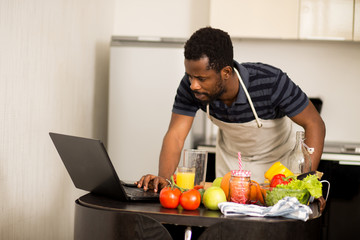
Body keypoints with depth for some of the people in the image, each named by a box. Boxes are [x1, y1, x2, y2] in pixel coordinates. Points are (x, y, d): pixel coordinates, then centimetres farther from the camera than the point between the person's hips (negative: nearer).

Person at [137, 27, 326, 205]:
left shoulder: (270, 82, -37)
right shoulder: (190, 86, -28)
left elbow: (314, 124, -29)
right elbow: (176, 135, -27)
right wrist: (164, 178, -45)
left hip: (277, 157, -3)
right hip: (230, 158, 3)